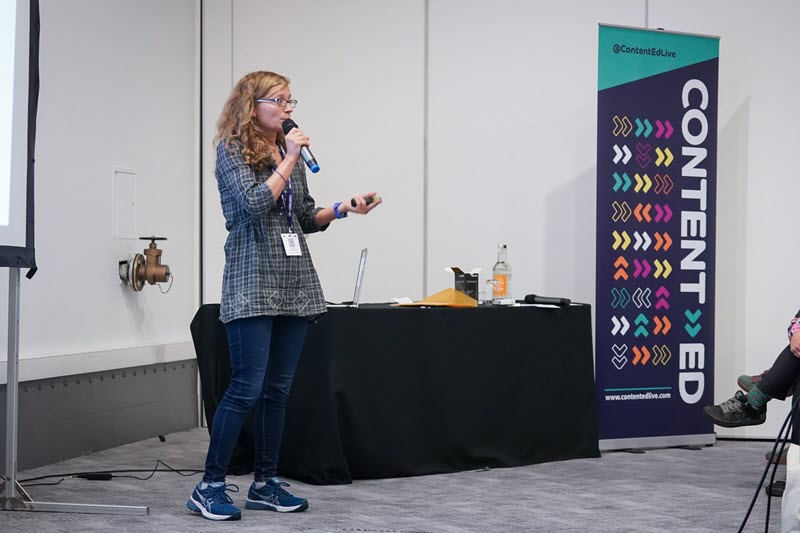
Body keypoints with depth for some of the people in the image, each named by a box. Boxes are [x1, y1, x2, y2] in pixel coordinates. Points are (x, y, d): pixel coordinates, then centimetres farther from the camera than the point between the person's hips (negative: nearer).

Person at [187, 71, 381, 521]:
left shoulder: (290, 151, 16)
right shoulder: (232, 150, -3)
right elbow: (254, 204, -17)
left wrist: (343, 209, 3)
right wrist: (288, 161, -12)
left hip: (296, 283, 7)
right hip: (253, 285, -7)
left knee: (278, 390, 7)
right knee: (248, 387, -11)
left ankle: (265, 483, 14)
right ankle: (210, 486, -3)